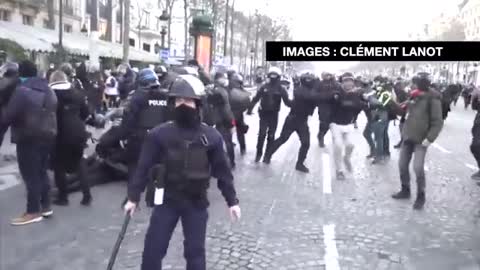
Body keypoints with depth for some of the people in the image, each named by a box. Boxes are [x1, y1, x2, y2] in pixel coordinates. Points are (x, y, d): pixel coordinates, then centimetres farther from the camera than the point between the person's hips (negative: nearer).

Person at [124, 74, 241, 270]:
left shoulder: (211, 136, -7)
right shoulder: (160, 134, -9)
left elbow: (222, 170, 0)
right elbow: (144, 166, -2)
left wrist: (232, 200, 2)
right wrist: (133, 197, 0)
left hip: (197, 202, 0)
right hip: (167, 199, 0)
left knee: (195, 251, 12)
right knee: (153, 248, 8)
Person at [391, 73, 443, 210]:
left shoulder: (432, 100, -12)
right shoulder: (413, 97, 7)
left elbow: (438, 122, -14)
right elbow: (404, 110, 20)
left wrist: (429, 139, -19)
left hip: (421, 139, -7)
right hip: (408, 137, 7)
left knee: (418, 168, -12)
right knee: (402, 165, 10)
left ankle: (421, 196, 7)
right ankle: (405, 190, 29)